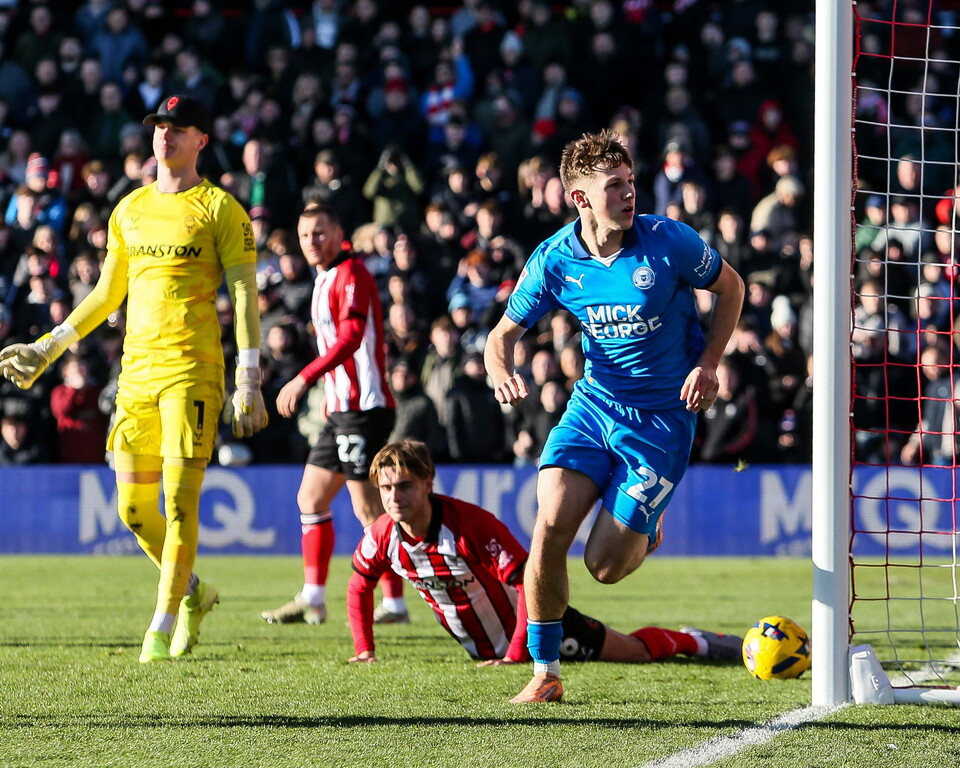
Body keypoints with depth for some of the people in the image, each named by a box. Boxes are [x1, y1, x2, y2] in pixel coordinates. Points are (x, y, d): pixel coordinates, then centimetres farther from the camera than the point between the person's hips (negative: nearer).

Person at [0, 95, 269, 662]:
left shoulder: (220, 209, -1)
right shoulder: (130, 209, 16)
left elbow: (245, 295, -5)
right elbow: (108, 293, 24)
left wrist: (249, 381, -12)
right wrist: (48, 348, 23)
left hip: (192, 370, -6)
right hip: (137, 370, 6)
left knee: (180, 499, -11)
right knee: (134, 508, 4)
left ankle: (163, 627, -6)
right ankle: (193, 593, 26)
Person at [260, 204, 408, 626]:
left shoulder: (351, 274, -12)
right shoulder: (327, 278, 19)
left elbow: (351, 336, -26)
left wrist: (304, 378, -31)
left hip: (363, 408, -11)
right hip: (341, 410, 11)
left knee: (368, 508, -10)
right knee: (311, 497, 12)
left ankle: (395, 604, -6)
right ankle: (312, 600, 16)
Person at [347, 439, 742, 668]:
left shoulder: (471, 523, -36)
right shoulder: (383, 536, -19)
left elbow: (529, 581, -35)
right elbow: (358, 586, 2)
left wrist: (515, 655, -37)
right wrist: (364, 650, -3)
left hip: (530, 620, -6)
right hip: (482, 649, 6)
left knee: (635, 652, 2)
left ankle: (693, 641, 31)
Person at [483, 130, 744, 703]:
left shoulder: (669, 242, -14)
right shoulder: (554, 261, -7)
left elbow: (731, 286, 3)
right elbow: (503, 335, 3)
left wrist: (709, 364, -9)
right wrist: (503, 374, -21)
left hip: (663, 415, -3)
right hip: (594, 401, 3)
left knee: (605, 565, -8)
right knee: (550, 525, -17)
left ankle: (645, 535, 31)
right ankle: (546, 673, -2)